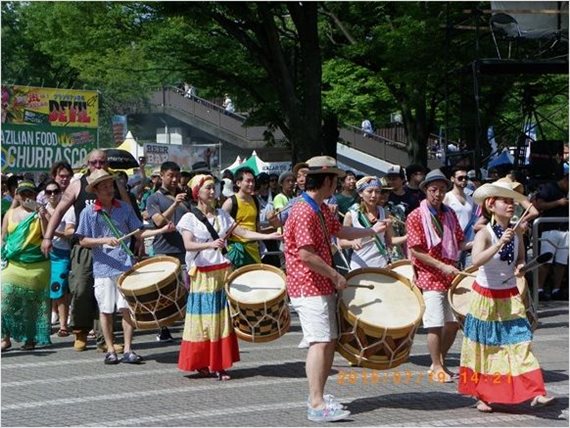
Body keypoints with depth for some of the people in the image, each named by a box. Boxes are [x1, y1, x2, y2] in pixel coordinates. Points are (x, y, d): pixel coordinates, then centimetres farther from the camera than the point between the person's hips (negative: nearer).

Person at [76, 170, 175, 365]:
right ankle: (110, 350, 16)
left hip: (125, 266, 1)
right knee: (106, 310, 5)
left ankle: (128, 350, 5)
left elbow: (138, 233, 8)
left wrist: (162, 230, -5)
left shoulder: (125, 207, 6)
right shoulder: (88, 212, 0)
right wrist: (105, 241, -16)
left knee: (127, 308, -2)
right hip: (103, 268, -1)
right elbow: (83, 241, -1)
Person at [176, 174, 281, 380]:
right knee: (203, 319, -2)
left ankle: (220, 365, 4)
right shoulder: (189, 217, -3)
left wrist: (269, 236, -4)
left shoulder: (221, 215, 11)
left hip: (223, 272, 4)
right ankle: (201, 362, 10)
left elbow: (244, 233, 8)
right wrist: (210, 245, -34)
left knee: (222, 318, 1)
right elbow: (188, 245, -17)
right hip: (202, 274, -4)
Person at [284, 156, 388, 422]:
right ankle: (317, 406, -14)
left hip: (322, 286, 11)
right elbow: (306, 254, -24)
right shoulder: (304, 211, -19)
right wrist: (335, 276, -17)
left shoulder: (321, 209, 14)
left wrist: (372, 231, 31)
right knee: (320, 342, -14)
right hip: (309, 287, -11)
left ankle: (318, 396, 22)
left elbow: (340, 231, 31)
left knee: (329, 341, 14)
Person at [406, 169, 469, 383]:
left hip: (451, 275, 6)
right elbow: (415, 251, -12)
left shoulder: (450, 214, 11)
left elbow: (459, 243, 14)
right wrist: (442, 266, -17)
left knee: (454, 322, 9)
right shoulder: (415, 217, -7)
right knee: (436, 324, -4)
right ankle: (437, 368, 10)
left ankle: (440, 362, 26)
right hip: (430, 277, -6)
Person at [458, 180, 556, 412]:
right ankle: (481, 395, 20)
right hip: (486, 296, -4)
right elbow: (476, 261, -32)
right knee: (484, 347, 7)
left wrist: (521, 268, -7)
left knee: (520, 342, -5)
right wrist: (499, 243, -40)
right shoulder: (484, 233, -16)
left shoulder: (516, 234, 0)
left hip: (510, 297, 4)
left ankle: (535, 393, -8)